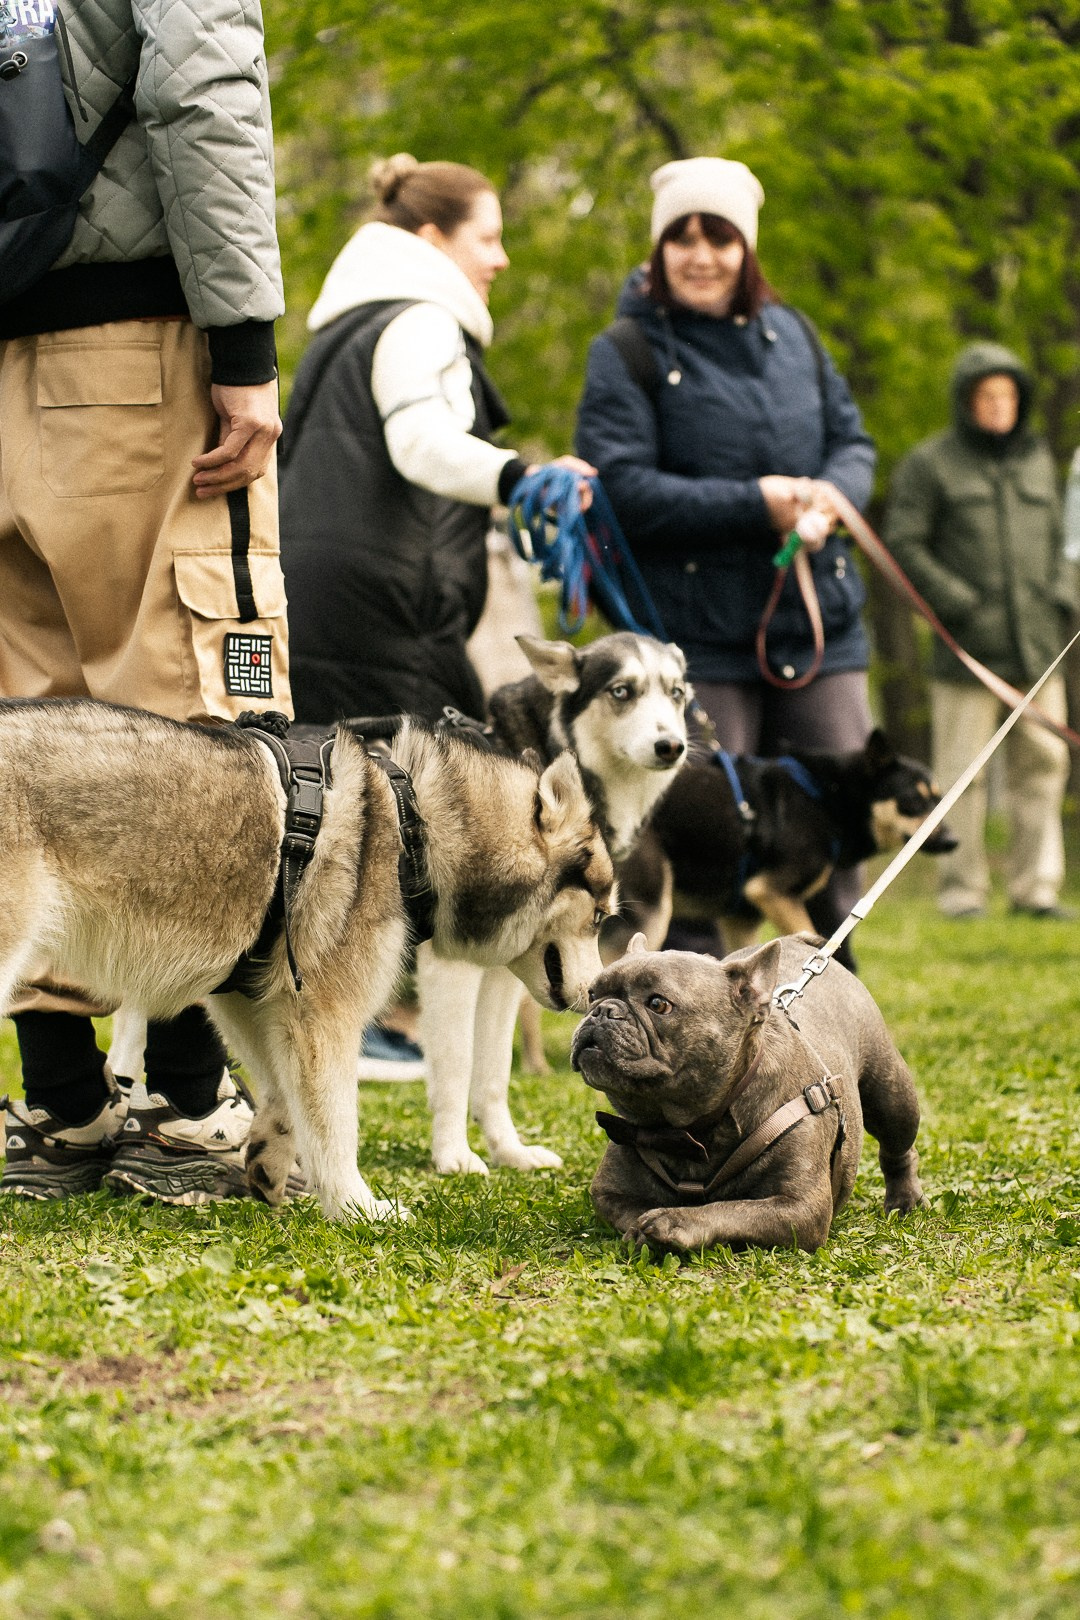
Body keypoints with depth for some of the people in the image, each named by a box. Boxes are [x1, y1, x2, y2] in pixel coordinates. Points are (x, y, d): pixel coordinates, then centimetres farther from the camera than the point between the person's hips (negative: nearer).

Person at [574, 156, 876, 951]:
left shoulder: (790, 334, 13)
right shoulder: (626, 352, -3)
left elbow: (852, 441, 15)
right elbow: (622, 489, -13)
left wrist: (829, 495, -8)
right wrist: (753, 505, -18)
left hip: (819, 622, 5)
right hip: (699, 638, -5)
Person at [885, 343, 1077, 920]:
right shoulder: (929, 464, 1)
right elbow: (902, 545, -3)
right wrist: (959, 604, -9)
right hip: (967, 649, -4)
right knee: (962, 774, -2)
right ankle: (961, 887, 5)